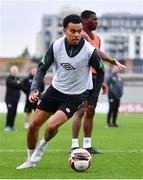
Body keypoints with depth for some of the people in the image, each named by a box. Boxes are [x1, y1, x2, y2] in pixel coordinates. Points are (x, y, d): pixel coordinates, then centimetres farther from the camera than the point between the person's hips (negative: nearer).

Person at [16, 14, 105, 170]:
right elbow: (42, 67, -4)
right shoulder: (56, 45, -12)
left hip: (75, 96, -3)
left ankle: (43, 145, 12)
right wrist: (35, 89, -19)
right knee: (35, 123, 2)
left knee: (52, 125, -23)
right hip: (55, 90, 4)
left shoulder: (89, 50, -19)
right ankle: (30, 160, 24)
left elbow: (100, 71, -1)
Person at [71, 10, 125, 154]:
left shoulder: (96, 37, 18)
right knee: (81, 111, -11)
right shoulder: (81, 36, -11)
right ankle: (74, 146, -11)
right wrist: (113, 61, -33)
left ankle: (87, 146, 14)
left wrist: (102, 81, 21)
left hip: (94, 77, 9)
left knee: (90, 112, 9)